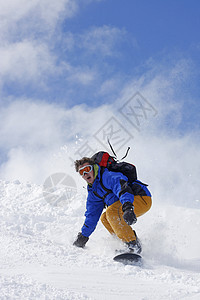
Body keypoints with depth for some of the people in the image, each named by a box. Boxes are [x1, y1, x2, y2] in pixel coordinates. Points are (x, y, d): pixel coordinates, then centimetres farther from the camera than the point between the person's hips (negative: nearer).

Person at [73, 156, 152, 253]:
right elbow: (91, 215, 24)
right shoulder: (93, 191, 14)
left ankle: (133, 245, -23)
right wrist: (83, 236, 23)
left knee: (111, 212, -26)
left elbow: (121, 186, -36)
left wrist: (127, 207, -53)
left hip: (142, 198, -10)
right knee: (104, 218, 7)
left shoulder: (107, 176, -16)